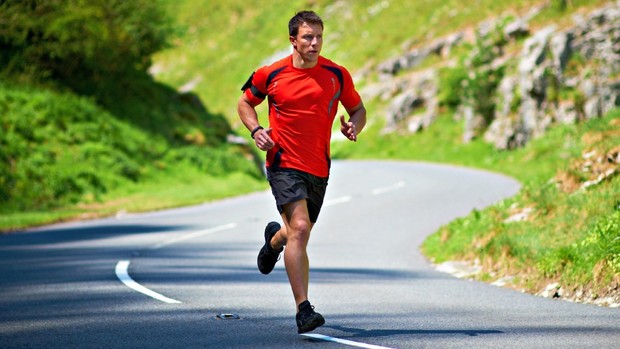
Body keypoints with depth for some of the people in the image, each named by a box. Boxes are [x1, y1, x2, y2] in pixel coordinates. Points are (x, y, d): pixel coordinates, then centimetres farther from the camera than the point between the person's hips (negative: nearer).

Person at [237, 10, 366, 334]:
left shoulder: (337, 75, 1)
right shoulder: (270, 74, -3)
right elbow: (245, 102, 14)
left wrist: (353, 127, -8)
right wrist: (256, 130, -5)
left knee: (298, 232, 17)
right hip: (284, 163, -4)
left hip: (318, 168, 4)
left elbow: (358, 109, 14)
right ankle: (304, 311, -23)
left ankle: (274, 239, 57)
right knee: (300, 227, -22)